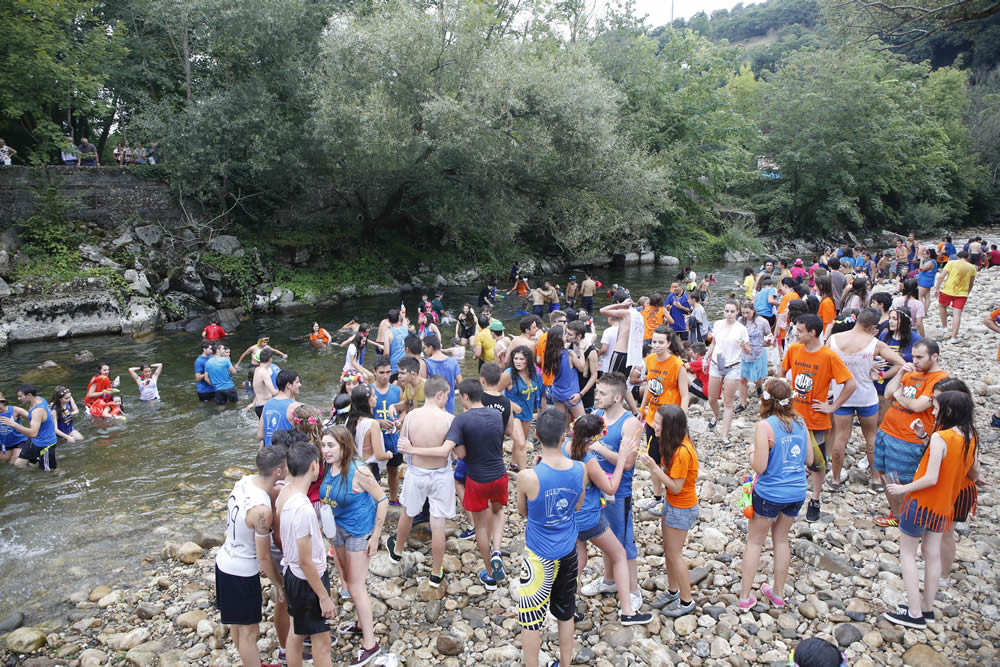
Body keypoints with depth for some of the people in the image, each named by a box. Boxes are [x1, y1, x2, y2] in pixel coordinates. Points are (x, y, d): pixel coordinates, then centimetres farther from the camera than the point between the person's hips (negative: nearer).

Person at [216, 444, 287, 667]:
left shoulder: (244, 482, -8)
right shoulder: (261, 510, -31)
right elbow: (263, 556, -20)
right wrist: (278, 583, -5)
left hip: (225, 561, 9)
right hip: (242, 573, -9)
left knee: (237, 623, 25)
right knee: (249, 630, 8)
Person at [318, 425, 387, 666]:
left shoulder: (358, 470, -26)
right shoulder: (329, 467, -7)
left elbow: (381, 499, -19)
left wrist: (375, 536, -17)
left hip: (359, 531, -7)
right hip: (338, 527, 7)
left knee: (356, 586, 0)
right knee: (349, 580, 22)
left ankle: (370, 644, 14)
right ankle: (363, 623, 44)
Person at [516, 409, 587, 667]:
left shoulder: (528, 476, -26)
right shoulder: (579, 469, -14)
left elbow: (523, 512, -5)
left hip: (539, 556, -5)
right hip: (568, 551, 5)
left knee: (530, 617, 12)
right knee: (565, 612, 23)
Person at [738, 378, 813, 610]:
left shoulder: (765, 426, -19)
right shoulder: (800, 421, -1)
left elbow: (759, 467, -19)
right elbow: (809, 459, 7)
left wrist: (752, 452, -1)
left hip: (770, 493, -5)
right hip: (798, 492, 5)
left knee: (755, 541, 12)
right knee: (781, 538, 23)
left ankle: (744, 597, 17)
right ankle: (778, 593, 33)